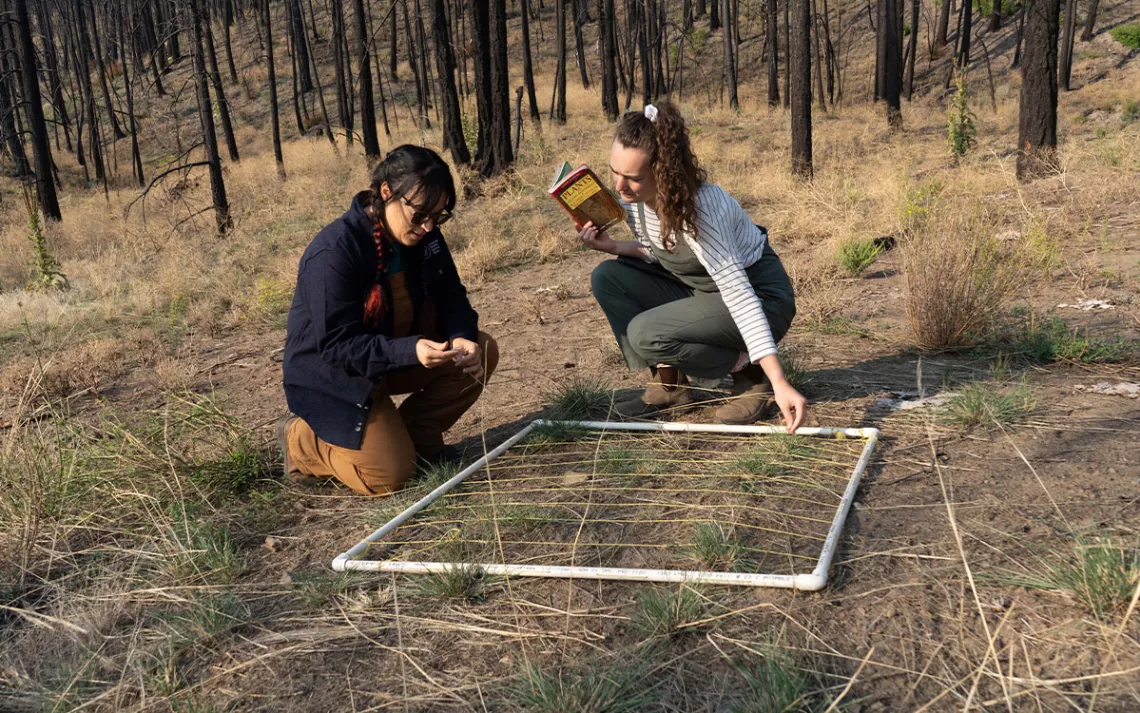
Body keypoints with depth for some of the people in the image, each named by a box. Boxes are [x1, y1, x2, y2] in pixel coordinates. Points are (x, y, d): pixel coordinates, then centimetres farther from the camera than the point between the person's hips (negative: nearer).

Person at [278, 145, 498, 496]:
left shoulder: (424, 237, -7)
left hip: (400, 353, 7)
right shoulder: (333, 252, -29)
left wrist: (462, 339, -25)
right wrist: (410, 351, -42)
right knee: (389, 475, -18)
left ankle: (415, 437, 6)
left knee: (481, 351, -11)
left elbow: (451, 300, -1)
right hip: (332, 374, -7)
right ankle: (303, 441, 8)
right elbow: (335, 346, -29)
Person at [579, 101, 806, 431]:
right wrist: (615, 246, -13)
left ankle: (750, 373, -6)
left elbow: (738, 292, -37)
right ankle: (668, 384, -1)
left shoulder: (700, 206, -32)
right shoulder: (634, 197, -10)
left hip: (760, 298, -8)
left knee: (646, 333, -28)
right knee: (607, 277, -9)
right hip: (702, 292, 8)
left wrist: (779, 383, -41)